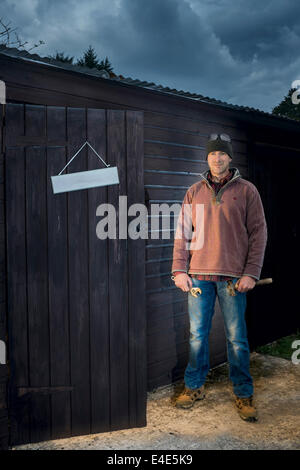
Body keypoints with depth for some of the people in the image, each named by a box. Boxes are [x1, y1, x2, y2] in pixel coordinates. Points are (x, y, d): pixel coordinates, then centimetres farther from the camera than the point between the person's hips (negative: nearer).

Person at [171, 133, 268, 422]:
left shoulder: (246, 190, 4)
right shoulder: (194, 192, 10)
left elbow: (258, 233, 1)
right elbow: (182, 232, 9)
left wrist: (251, 273, -7)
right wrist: (179, 270, 1)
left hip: (233, 277, -2)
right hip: (199, 274, 2)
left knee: (236, 338, 5)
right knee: (197, 335, 8)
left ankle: (243, 394, 19)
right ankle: (194, 387, 24)